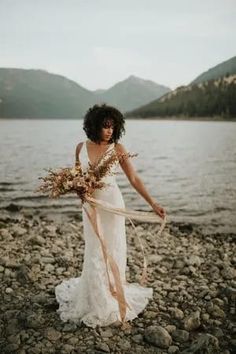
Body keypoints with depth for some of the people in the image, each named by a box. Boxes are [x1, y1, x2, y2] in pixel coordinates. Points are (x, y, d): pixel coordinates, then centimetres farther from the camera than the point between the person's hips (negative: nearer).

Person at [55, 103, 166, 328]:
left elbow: (134, 179, -7)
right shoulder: (81, 147, 1)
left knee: (112, 250, 7)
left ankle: (112, 298, 27)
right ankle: (95, 300, 29)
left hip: (112, 204, -2)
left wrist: (153, 203, -13)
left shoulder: (117, 149, -7)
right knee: (94, 253, 10)